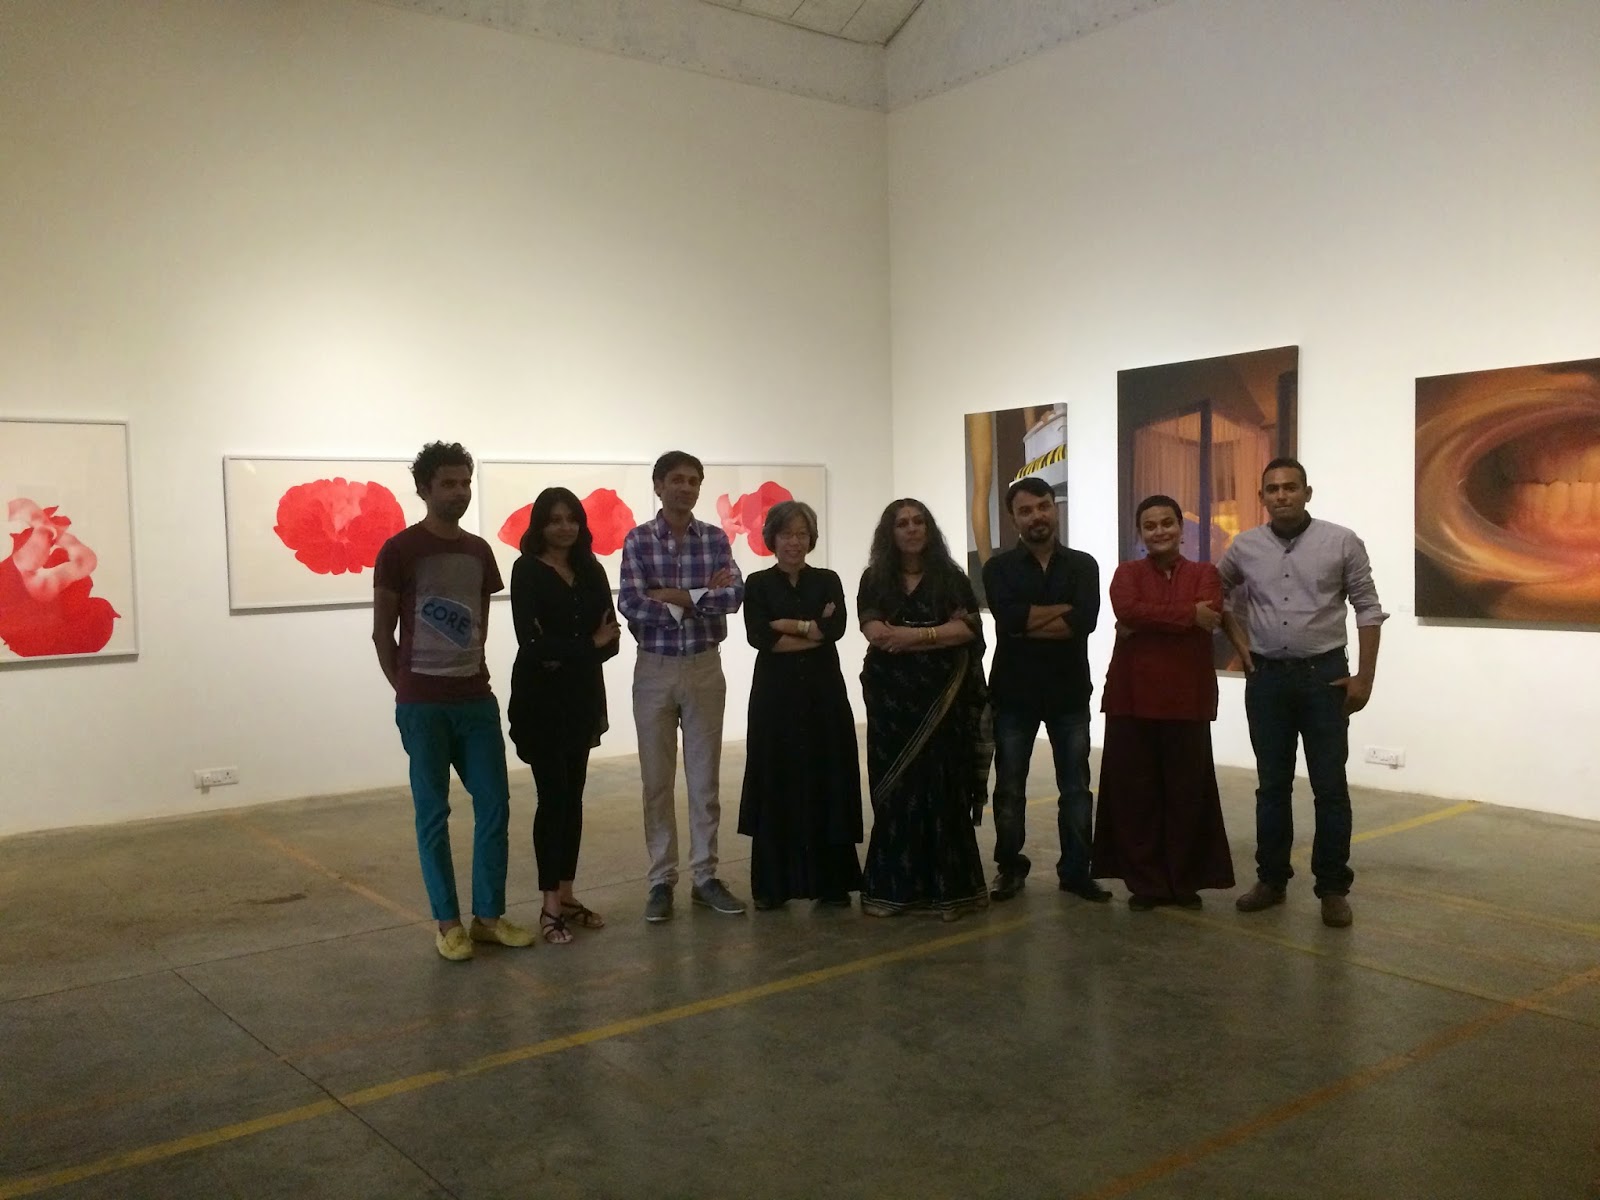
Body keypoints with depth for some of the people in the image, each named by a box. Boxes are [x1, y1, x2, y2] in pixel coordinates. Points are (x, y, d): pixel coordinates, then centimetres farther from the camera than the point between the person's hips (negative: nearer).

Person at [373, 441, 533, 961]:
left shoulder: (479, 550, 10)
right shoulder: (399, 550, -6)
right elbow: (382, 632, -2)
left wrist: (475, 667, 11)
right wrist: (407, 691, 0)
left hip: (476, 698, 5)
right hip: (423, 704, -5)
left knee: (494, 806, 5)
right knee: (433, 813, 2)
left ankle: (490, 914, 16)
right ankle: (447, 921, 13)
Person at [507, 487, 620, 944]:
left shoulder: (591, 570, 9)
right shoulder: (527, 570, -5)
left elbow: (611, 633, 2)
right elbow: (531, 641, -14)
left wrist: (567, 656, -14)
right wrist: (588, 644, -13)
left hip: (582, 695, 5)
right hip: (540, 698, -5)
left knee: (573, 796, 9)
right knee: (553, 796, -5)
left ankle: (567, 895, 18)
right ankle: (550, 905, 2)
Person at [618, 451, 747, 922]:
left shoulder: (715, 538, 2)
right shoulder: (638, 540, -4)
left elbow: (734, 596, -11)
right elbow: (631, 605, -16)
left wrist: (675, 596, -15)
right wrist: (703, 596, -14)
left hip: (705, 667, 2)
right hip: (654, 669, -1)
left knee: (705, 779, 8)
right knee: (657, 781, 5)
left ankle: (705, 876, 18)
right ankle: (662, 880, 15)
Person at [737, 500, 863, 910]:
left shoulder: (828, 581, 8)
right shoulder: (758, 584, 5)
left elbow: (837, 626, -9)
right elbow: (759, 637, -11)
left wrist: (789, 624, -11)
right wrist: (814, 630, -10)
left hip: (824, 694, 1)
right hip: (775, 696, -1)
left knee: (827, 784, 2)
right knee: (777, 787, 1)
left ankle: (830, 881, 12)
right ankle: (773, 885, 10)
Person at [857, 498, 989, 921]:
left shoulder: (951, 577, 7)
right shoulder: (874, 579, 7)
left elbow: (967, 630, -6)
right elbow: (874, 633, -7)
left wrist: (911, 635, -12)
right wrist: (939, 632, -8)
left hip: (941, 698, 0)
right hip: (891, 698, 1)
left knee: (943, 787, -1)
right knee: (895, 789, 1)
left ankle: (948, 886, 6)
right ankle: (892, 886, 6)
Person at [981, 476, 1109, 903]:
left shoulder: (1083, 565, 3)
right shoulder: (999, 568, 1)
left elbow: (1084, 622, -15)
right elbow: (1008, 617, -19)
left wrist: (1027, 624, -14)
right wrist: (1063, 609, -14)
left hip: (1069, 692, 1)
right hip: (1014, 692, -1)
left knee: (1075, 788, 7)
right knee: (1009, 788, 8)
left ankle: (1075, 869, 19)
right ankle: (1010, 868, 22)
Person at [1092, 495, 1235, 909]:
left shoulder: (1205, 573, 9)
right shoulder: (1127, 573, 9)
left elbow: (1209, 616, -12)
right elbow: (1126, 610, -14)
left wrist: (1148, 621, -13)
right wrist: (1188, 615, -16)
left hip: (1187, 697, 0)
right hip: (1133, 696, 0)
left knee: (1187, 792, 5)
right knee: (1136, 792, 2)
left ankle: (1185, 881, 18)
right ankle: (1145, 883, 13)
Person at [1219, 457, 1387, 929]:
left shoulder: (1341, 542, -5)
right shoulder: (1244, 547, 2)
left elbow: (1367, 609, -2)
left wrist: (1365, 675, -6)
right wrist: (1237, 639, 8)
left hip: (1324, 674, -2)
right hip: (1266, 677, 2)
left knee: (1330, 787, 1)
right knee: (1272, 785, 10)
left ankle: (1333, 888, 10)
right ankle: (1271, 878, 20)